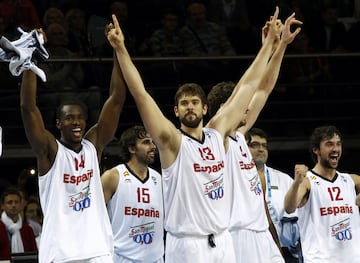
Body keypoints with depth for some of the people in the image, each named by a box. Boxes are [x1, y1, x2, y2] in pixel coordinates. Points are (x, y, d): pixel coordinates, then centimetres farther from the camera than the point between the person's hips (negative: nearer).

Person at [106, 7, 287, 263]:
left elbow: (247, 87, 17)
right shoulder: (172, 141, -4)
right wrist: (121, 50, -20)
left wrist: (268, 44, 22)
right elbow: (141, 94, -13)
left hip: (222, 241, 5)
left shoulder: (217, 134, 10)